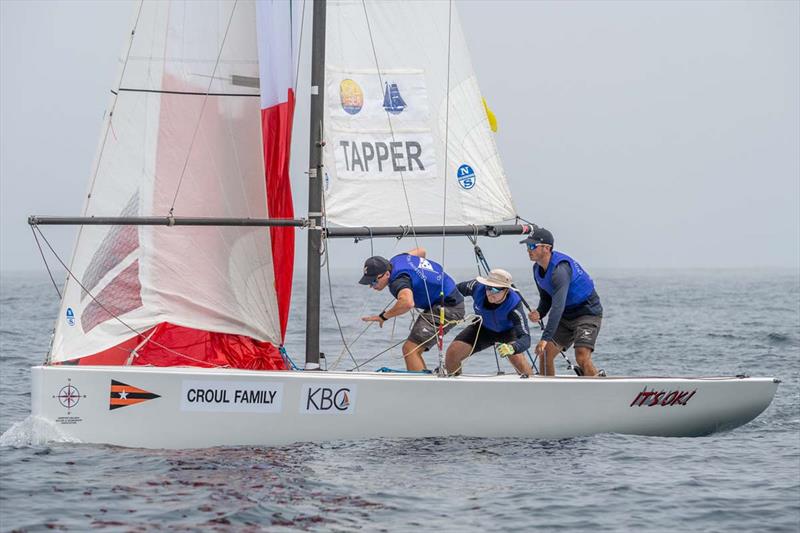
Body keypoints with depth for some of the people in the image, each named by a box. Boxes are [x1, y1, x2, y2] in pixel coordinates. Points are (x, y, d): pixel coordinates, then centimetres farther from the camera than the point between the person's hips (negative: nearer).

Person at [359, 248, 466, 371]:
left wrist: (384, 316, -33)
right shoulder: (396, 260, 2)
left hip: (447, 307, -11)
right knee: (414, 350, 13)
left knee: (410, 350, -19)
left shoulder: (398, 280, -27)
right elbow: (421, 251, 23)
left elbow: (408, 302, -48)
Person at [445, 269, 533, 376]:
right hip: (482, 327, 3)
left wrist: (512, 348, -68)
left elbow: (525, 339, -48)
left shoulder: (514, 306, -40)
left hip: (507, 331, -3)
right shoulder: (477, 287, -31)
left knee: (516, 357, -31)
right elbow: (458, 289, -7)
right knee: (452, 352, -12)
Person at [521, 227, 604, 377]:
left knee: (582, 357, -24)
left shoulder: (560, 269, -29)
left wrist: (545, 338, -43)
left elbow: (558, 305, -37)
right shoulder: (538, 269, 1)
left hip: (588, 312, -9)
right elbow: (546, 298, 14)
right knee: (544, 353, 1)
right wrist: (539, 313, -11)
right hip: (566, 316, 9)